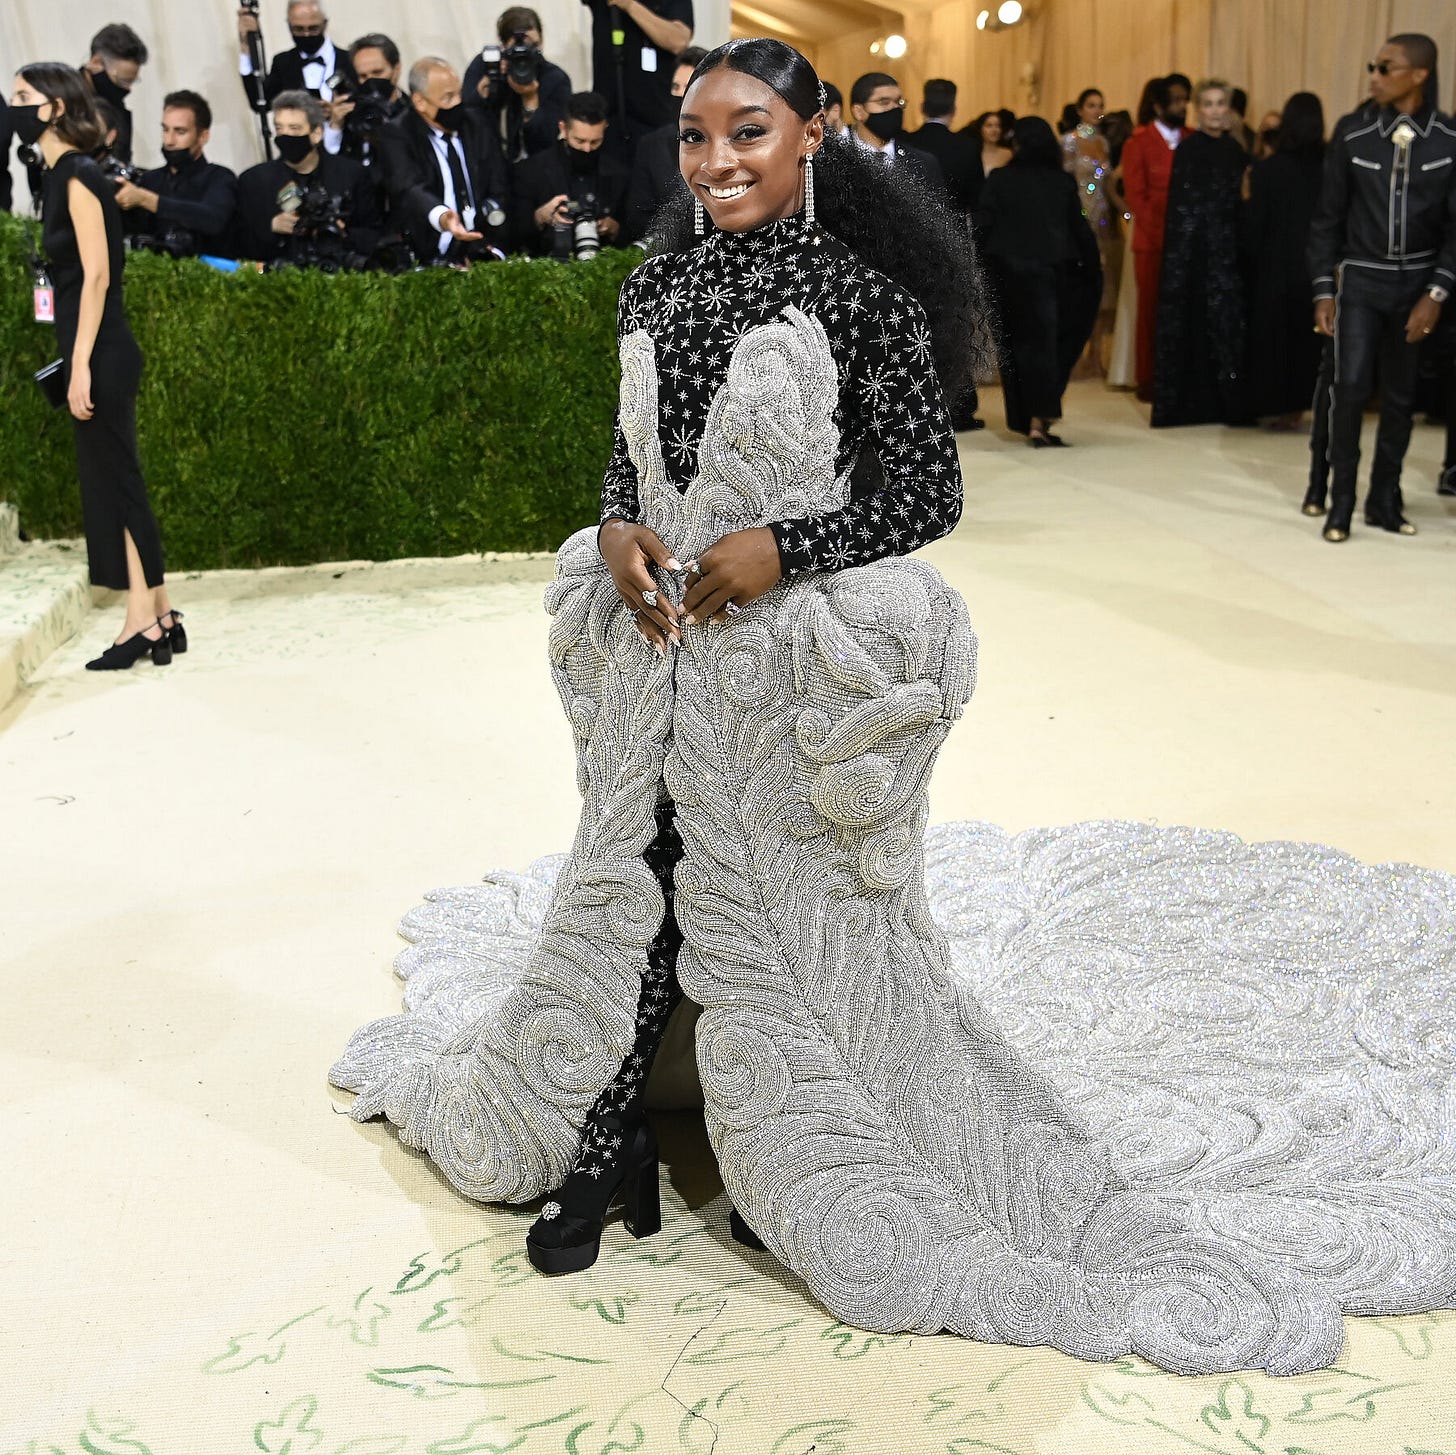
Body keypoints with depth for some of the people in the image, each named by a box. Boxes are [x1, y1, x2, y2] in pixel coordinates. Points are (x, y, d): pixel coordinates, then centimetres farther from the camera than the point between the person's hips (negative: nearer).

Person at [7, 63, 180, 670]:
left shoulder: (79, 177, -10)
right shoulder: (62, 176, 16)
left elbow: (97, 275, -16)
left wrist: (81, 365, -19)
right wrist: (77, 362, 16)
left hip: (102, 355, -9)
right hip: (96, 354, 9)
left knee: (117, 483, -4)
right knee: (113, 484, 9)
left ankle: (147, 620, 3)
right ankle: (158, 619, 14)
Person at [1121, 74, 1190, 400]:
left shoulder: (1194, 141, 13)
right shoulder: (1138, 143, 4)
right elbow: (1136, 195, -2)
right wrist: (1162, 232, -9)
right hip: (1152, 242, -2)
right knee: (1151, 310, 0)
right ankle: (1148, 382, 6)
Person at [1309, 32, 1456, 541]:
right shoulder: (1352, 133, -2)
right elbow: (1328, 216, 2)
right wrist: (1324, 289, -2)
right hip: (1360, 279, -1)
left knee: (1400, 397, 6)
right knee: (1351, 386, -14)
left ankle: (1385, 500, 17)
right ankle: (1341, 503, -4)